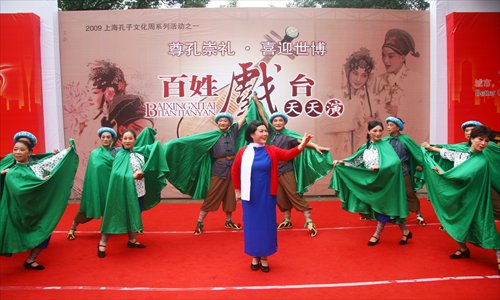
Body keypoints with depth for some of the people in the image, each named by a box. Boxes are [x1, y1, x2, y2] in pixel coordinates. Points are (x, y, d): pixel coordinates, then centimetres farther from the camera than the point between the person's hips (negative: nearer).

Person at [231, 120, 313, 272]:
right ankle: (254, 256, 27)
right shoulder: (243, 152, -6)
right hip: (250, 196, -1)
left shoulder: (272, 150, -2)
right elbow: (235, 171, 4)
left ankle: (264, 257, 25)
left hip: (267, 195, 1)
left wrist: (302, 145, -32)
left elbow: (288, 154, -16)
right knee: (252, 224, 9)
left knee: (266, 225, 8)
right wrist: (237, 190, 8)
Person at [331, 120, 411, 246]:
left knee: (384, 207, 2)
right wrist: (341, 162, -4)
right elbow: (355, 161, 8)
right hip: (370, 183, 5)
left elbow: (395, 161, -23)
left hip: (383, 182, -5)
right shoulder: (365, 147, 7)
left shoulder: (385, 145, -10)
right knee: (379, 208, 10)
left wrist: (379, 167, -33)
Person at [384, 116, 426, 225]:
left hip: (403, 170, -3)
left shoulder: (405, 139, -6)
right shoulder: (386, 141, 1)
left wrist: (419, 164, 2)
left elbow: (417, 150, 0)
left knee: (409, 193, 1)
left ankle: (419, 215, 13)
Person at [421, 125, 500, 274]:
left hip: (472, 199, -6)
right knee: (457, 221, 15)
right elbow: (445, 152, 19)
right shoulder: (461, 153, 1)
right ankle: (463, 250, 36)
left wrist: (442, 172, -13)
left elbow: (464, 175, -26)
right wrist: (430, 147, 31)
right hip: (457, 195, 6)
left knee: (484, 225, -6)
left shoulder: (481, 161, -18)